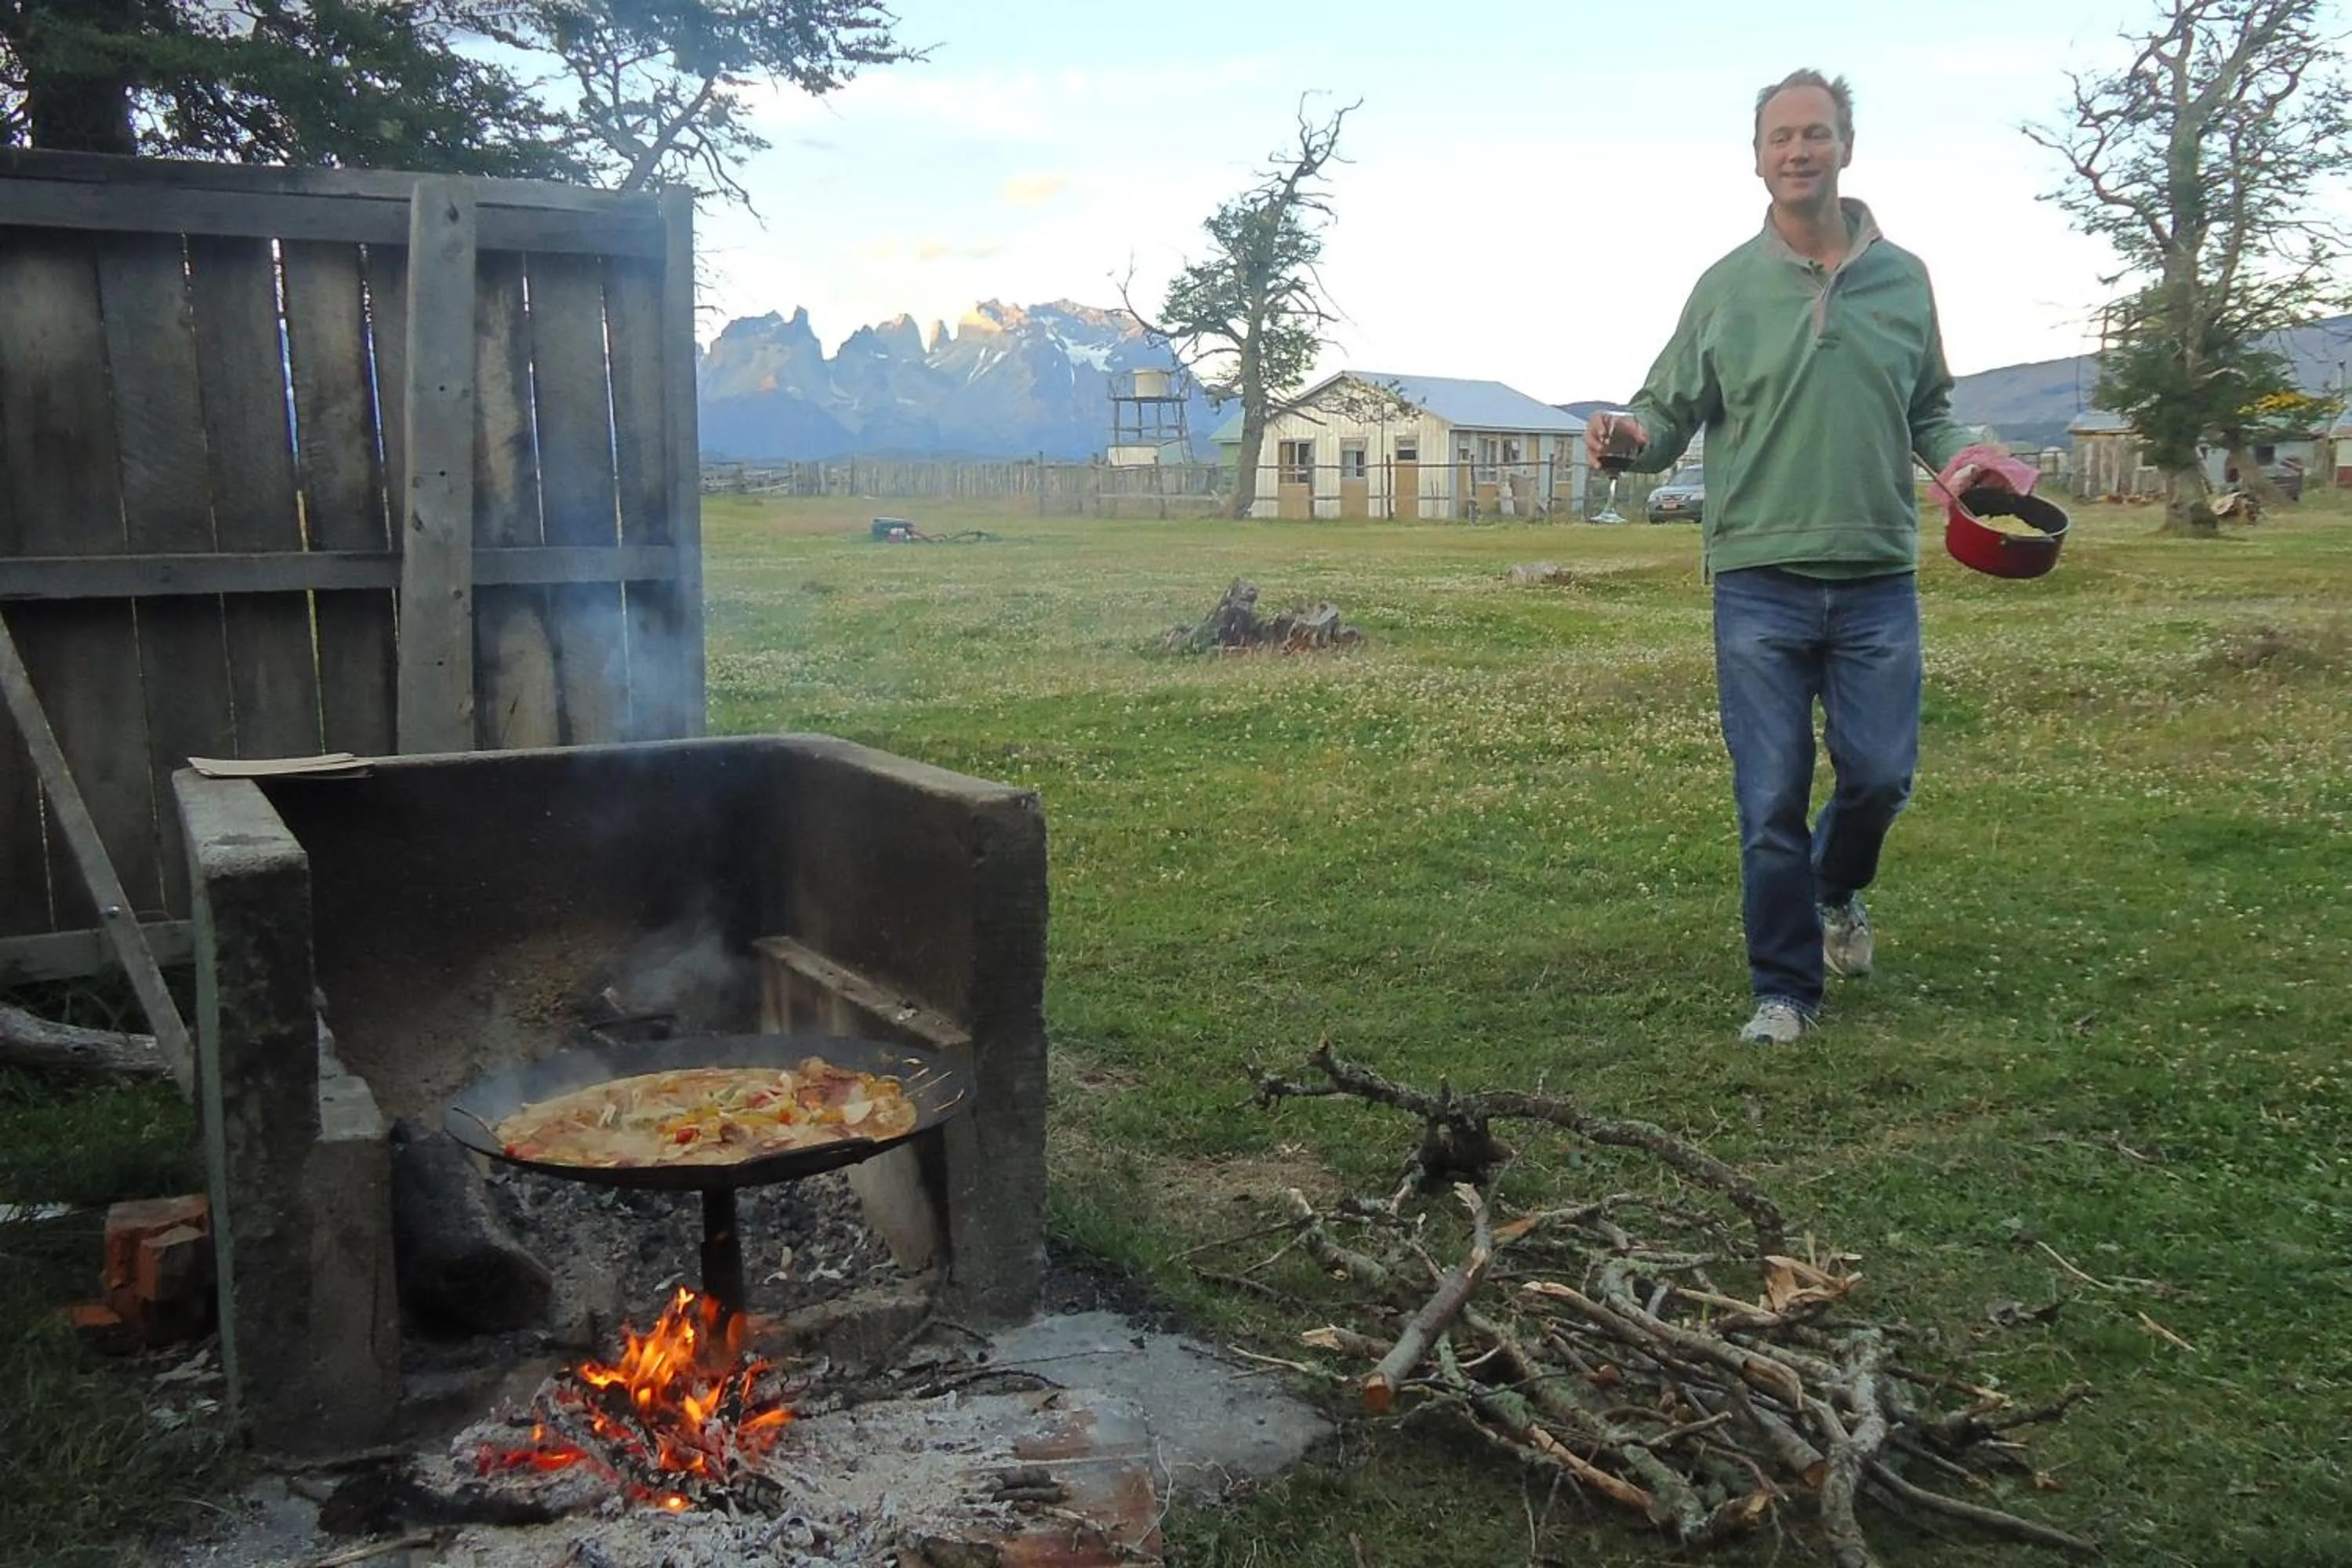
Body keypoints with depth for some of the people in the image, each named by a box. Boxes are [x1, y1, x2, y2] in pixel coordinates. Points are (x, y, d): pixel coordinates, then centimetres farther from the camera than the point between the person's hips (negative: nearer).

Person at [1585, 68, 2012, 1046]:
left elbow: (1927, 408, 17)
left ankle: (1836, 891, 38)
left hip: (1877, 580, 2)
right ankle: (1784, 990, 16)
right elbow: (1673, 413, 5)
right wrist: (1631, 438, -17)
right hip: (1758, 581, -2)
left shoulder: (1903, 279, 8)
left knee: (1880, 775, 4)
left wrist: (1959, 456, -3)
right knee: (1770, 802, 1)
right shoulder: (1725, 288, 3)